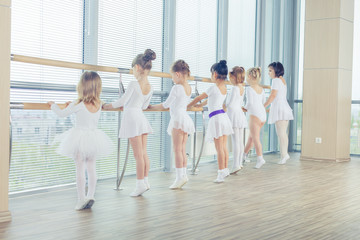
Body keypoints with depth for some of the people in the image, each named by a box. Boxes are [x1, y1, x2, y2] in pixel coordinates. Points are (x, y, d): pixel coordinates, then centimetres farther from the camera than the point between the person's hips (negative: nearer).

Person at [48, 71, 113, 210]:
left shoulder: (78, 105, -14)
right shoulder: (99, 104, 0)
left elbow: (62, 114, -2)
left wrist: (53, 105, 16)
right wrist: (72, 105, 28)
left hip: (80, 139, -5)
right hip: (94, 139, 5)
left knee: (80, 169, 0)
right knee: (91, 168, 12)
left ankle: (81, 199, 0)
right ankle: (90, 196, 15)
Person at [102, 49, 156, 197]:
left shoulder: (133, 84, -16)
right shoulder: (150, 88, 4)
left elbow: (121, 102, -12)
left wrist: (104, 107, 1)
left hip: (131, 118, -7)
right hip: (141, 118, 7)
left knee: (138, 154, -3)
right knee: (143, 153, 12)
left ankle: (140, 184, 3)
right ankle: (145, 181, 18)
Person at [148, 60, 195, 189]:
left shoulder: (176, 88, -14)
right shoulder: (189, 88, 11)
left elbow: (166, 105, -11)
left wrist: (151, 107, 0)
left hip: (178, 119, -8)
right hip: (186, 118, 8)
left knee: (177, 149, -5)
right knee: (182, 149, 12)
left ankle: (180, 176, -6)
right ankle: (184, 174, 13)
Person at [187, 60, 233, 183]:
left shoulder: (213, 88, -12)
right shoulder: (224, 87, 10)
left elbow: (198, 98, -4)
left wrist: (187, 106, 7)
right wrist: (201, 105, 34)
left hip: (216, 118, -8)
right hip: (224, 116, 8)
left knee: (219, 148, -5)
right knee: (224, 147, 13)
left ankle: (221, 174, -1)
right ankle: (225, 169, 20)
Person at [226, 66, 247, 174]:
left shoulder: (235, 88, -14)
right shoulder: (242, 88, 11)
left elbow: (230, 104, -18)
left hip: (234, 115, -9)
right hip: (240, 114, 9)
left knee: (235, 142, -9)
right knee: (240, 142, 11)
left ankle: (236, 165, -9)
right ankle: (239, 163, 17)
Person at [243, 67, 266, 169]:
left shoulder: (249, 89, -11)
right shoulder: (261, 89, 12)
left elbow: (250, 103, -19)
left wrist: (245, 108, 1)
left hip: (255, 115, -8)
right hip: (263, 114, 8)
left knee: (255, 138, -6)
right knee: (251, 136, 18)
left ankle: (260, 158, -13)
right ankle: (244, 154, 31)